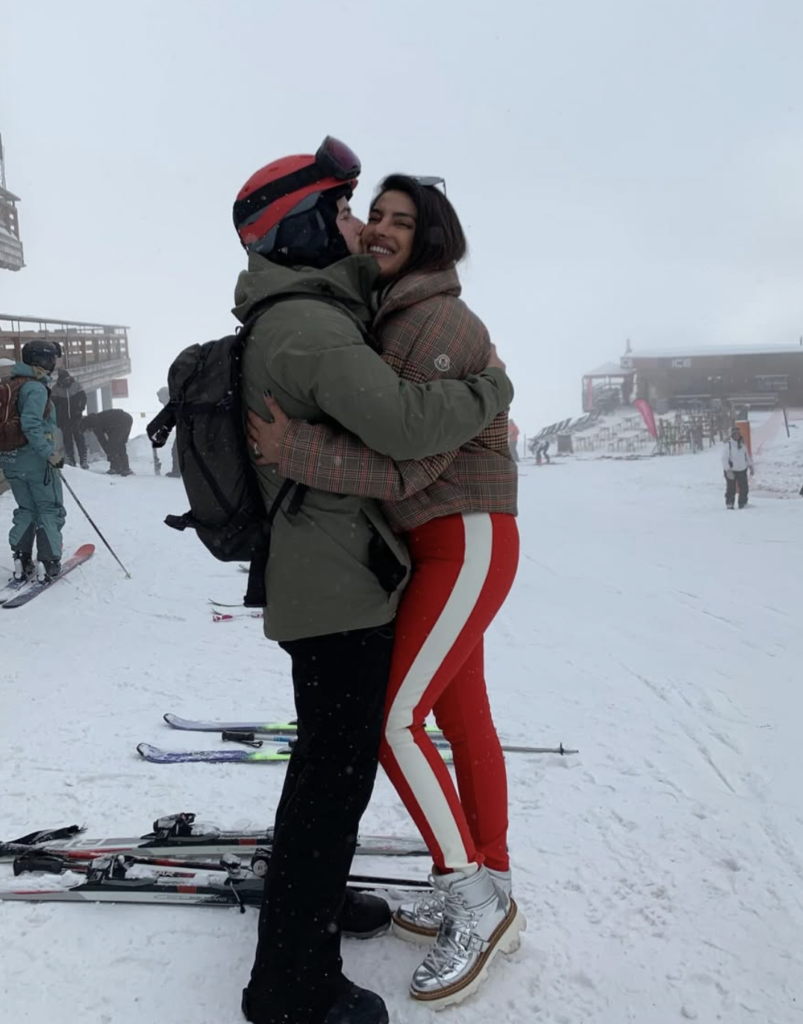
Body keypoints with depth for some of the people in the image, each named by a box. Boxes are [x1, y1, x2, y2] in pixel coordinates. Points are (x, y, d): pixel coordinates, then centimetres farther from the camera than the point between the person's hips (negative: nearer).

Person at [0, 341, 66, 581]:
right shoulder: (36, 387, -14)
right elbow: (31, 424, -26)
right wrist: (50, 453, -24)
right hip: (34, 458, -8)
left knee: (26, 509, 18)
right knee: (50, 509, 4)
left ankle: (21, 561, 13)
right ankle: (48, 563, 1)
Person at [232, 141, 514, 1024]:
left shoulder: (300, 316, 13)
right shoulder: (306, 327, -19)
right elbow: (406, 422, -30)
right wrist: (492, 388, -13)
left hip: (325, 577, 11)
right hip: (339, 585, -11)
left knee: (334, 756, 23)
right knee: (337, 770, 0)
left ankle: (309, 896, 44)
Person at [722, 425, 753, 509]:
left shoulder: (742, 444, 6)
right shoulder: (728, 444, -12)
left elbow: (747, 455, 17)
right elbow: (724, 458, -15)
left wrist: (750, 466, 16)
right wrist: (728, 470, -21)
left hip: (742, 470, 5)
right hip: (731, 470, -5)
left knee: (744, 488, 6)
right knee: (731, 488, -2)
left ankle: (742, 503, 18)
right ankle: (729, 504, 10)